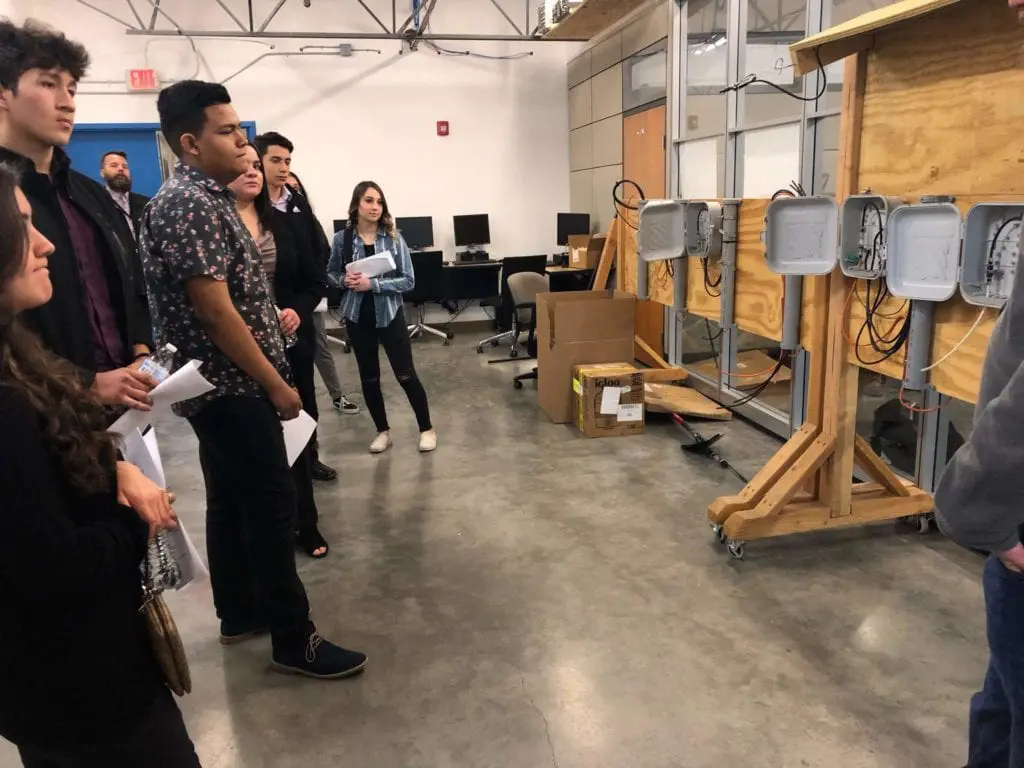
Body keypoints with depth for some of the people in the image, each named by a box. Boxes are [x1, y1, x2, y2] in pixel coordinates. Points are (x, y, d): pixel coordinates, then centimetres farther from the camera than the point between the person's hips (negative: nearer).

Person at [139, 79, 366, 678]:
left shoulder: (208, 198, 14)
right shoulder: (189, 205, -18)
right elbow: (215, 310, -22)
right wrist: (277, 384, -18)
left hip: (222, 386, 10)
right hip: (232, 386, -10)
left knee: (232, 500, 17)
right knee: (272, 504, -4)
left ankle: (240, 613, 31)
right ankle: (294, 640, 7)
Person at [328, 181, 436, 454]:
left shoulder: (394, 238, -7)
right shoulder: (342, 239, -3)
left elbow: (408, 280, -9)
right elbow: (331, 273, 11)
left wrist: (373, 284, -20)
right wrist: (345, 280, -12)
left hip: (389, 314, -2)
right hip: (358, 316, 2)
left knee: (406, 374, 2)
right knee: (369, 377, 11)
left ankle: (427, 429, 17)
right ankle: (383, 431, 27)